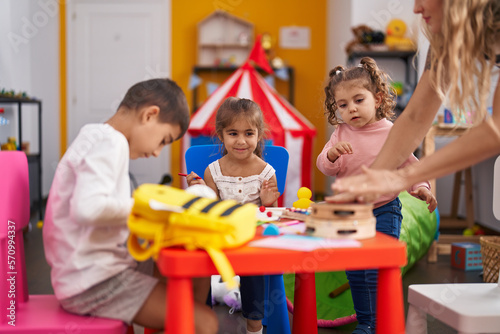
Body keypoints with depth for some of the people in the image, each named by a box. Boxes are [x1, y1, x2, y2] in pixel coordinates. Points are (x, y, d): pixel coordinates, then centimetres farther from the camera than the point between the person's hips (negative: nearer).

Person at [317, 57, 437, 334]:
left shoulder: (391, 133, -10)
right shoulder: (341, 133, -2)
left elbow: (408, 164, -2)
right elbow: (325, 167, -7)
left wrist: (420, 187, -18)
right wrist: (331, 155, -28)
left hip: (383, 210, -4)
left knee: (377, 269, -10)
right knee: (354, 272, 13)